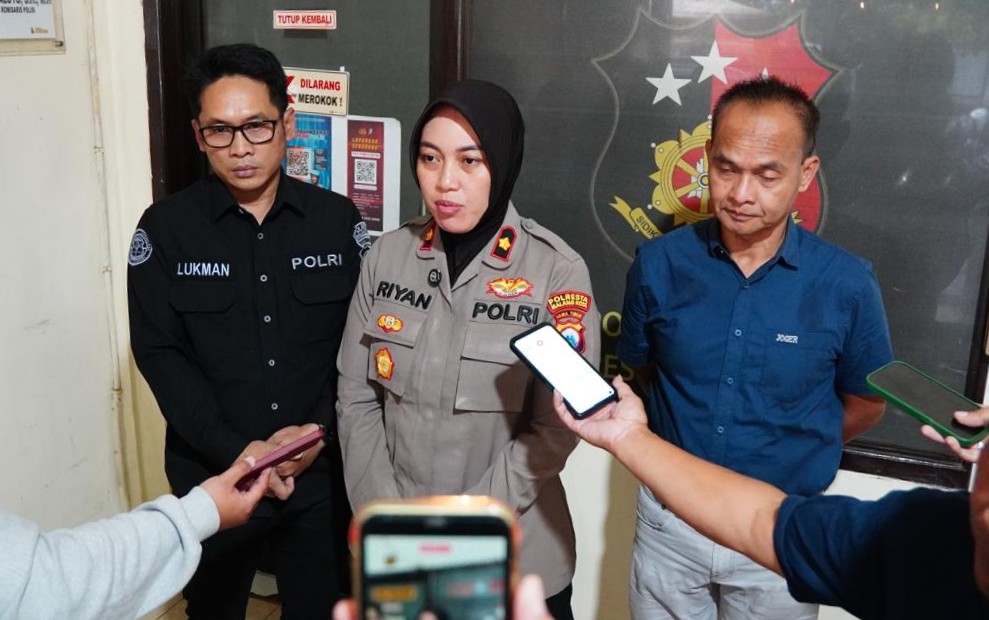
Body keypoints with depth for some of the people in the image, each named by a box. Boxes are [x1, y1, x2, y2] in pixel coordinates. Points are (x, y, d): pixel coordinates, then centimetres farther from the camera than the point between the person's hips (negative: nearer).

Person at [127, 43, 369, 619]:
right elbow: (160, 354, -8)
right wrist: (236, 451, -16)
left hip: (322, 473, 1)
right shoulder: (165, 228, -5)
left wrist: (320, 430, -15)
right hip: (212, 476, 0)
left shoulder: (339, 218, -2)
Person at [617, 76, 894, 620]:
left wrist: (786, 452, 3)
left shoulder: (847, 286, -14)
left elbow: (865, 403, 2)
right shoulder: (658, 264, -10)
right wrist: (689, 450, 2)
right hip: (670, 519, 1)